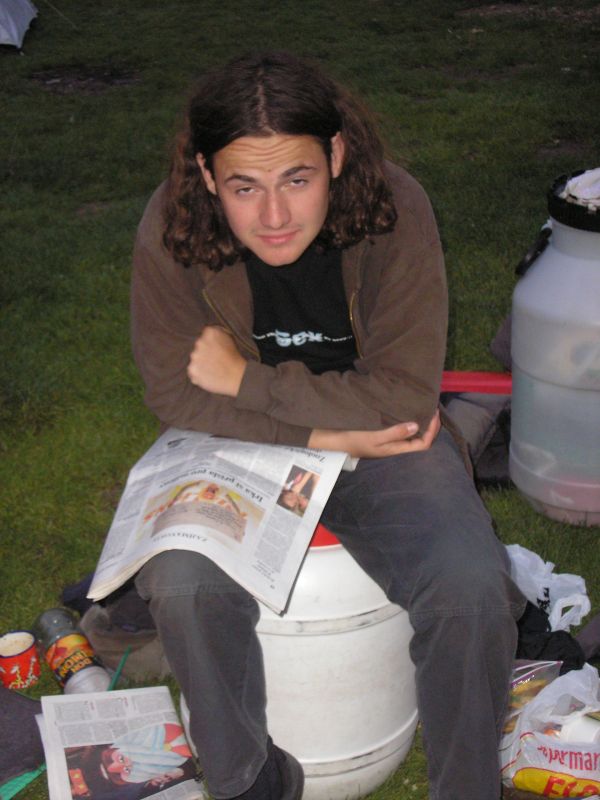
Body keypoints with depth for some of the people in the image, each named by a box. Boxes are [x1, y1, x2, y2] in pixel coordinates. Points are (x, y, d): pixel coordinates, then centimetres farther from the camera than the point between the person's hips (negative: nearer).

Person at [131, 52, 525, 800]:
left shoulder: (393, 207, -22)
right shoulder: (171, 226, -19)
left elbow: (405, 396, -19)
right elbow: (176, 394, -13)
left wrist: (246, 380, -18)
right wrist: (323, 429, -20)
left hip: (381, 435, 0)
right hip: (241, 441, 1)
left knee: (472, 589, -24)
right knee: (182, 586, -26)